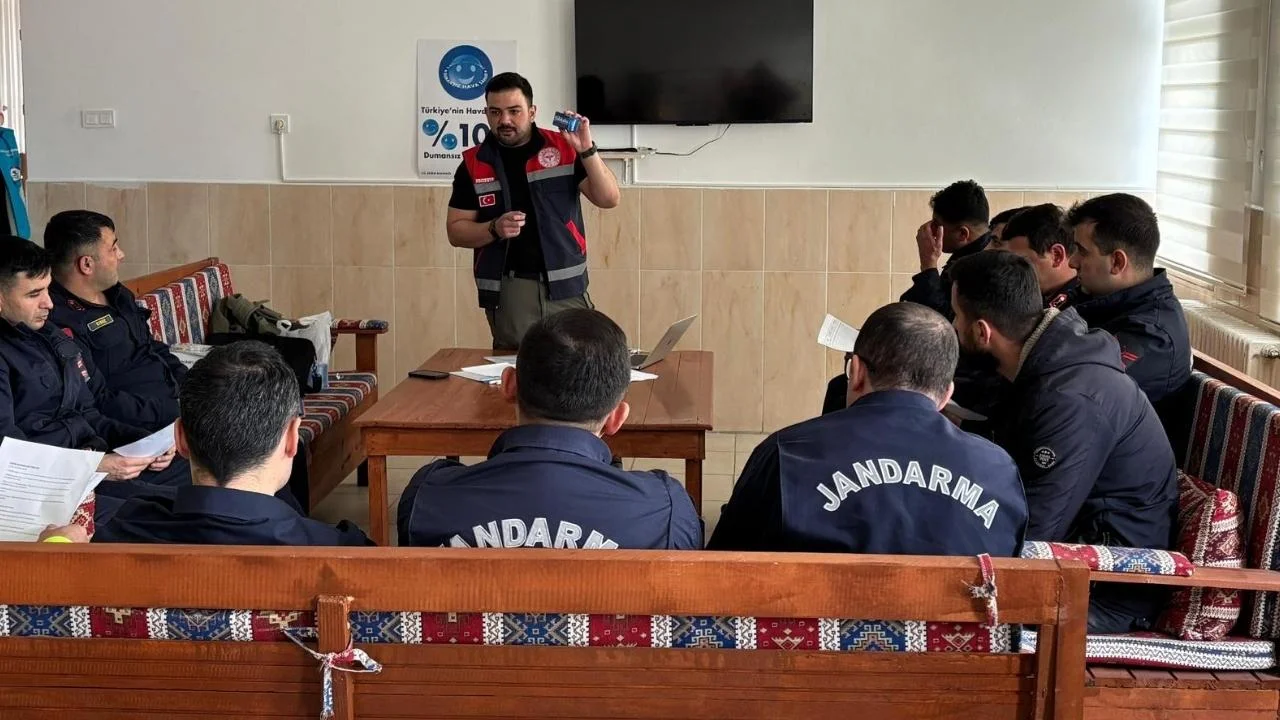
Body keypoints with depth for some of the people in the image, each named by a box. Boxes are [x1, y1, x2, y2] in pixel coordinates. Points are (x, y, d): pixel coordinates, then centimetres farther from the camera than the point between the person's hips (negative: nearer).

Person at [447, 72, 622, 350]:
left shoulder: (563, 149, 2)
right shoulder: (474, 163, 4)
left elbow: (609, 199, -4)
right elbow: (456, 231, 6)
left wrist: (586, 150, -17)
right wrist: (495, 229, -13)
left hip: (565, 287, 0)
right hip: (508, 290, 0)